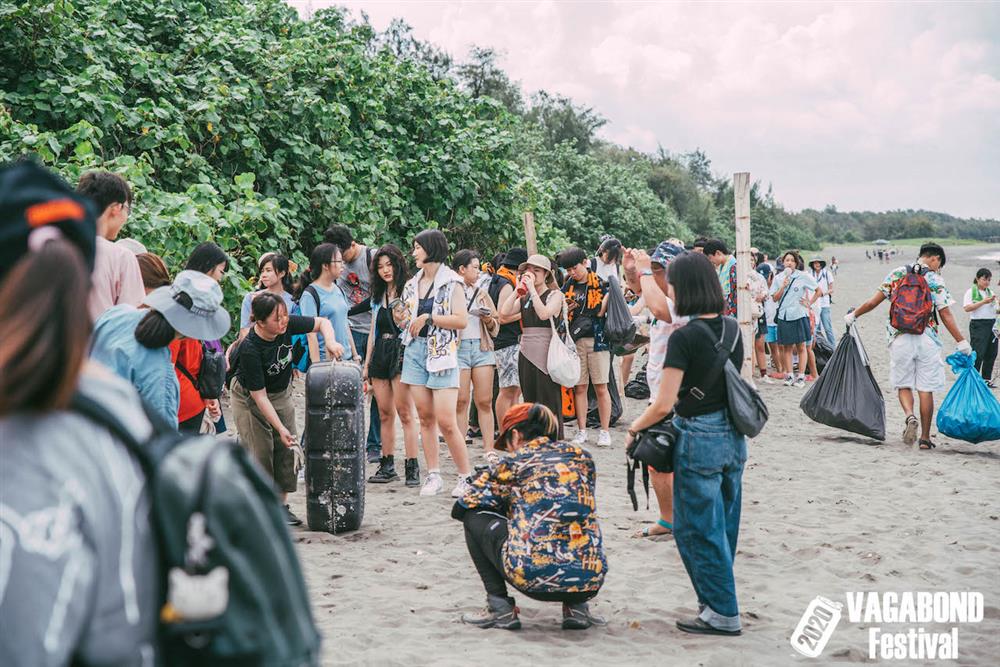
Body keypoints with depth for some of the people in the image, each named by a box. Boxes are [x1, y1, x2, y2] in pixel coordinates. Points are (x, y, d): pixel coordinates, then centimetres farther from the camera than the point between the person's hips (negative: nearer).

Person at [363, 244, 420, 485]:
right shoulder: (377, 296, 18)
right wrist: (366, 364, 19)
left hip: (401, 354, -6)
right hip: (380, 355, 6)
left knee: (405, 413, -9)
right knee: (385, 414, 7)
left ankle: (412, 467, -7)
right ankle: (387, 466, 12)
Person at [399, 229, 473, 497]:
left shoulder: (451, 282, -3)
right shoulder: (412, 284, 15)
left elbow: (462, 320, -12)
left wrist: (428, 318, -13)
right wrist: (403, 319, 3)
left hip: (441, 353, -6)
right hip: (415, 351, 6)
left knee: (446, 422, -11)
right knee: (425, 418, 5)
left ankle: (466, 476, 1)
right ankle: (433, 475, 10)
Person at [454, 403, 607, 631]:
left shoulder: (513, 463, 6)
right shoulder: (581, 456, 15)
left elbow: (459, 509, 16)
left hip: (533, 577, -4)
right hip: (590, 582, 4)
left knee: (474, 518, 20)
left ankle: (499, 607, 12)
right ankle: (577, 606, 18)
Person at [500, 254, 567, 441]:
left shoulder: (555, 294, -1)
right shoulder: (524, 298, 13)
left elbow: (544, 314, -20)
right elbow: (504, 312, -2)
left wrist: (532, 288, -16)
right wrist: (518, 289, -3)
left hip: (546, 354, -6)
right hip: (526, 353, 6)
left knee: (549, 404, -4)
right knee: (530, 403, 10)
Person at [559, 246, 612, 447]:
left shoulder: (600, 283, 3)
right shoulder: (567, 287, 13)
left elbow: (604, 311, 4)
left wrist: (609, 296, -13)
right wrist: (565, 309, -2)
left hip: (597, 339, -3)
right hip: (575, 342, 3)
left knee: (601, 388, -1)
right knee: (579, 387, 4)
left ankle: (605, 431, 5)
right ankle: (581, 431, 11)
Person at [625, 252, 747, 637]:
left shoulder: (684, 337, -18)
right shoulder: (732, 329, 4)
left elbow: (664, 404, -19)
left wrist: (634, 427, -2)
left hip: (699, 439, -8)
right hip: (732, 437, 8)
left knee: (698, 528, 5)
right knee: (723, 525, 18)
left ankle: (723, 613, 12)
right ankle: (716, 601, 30)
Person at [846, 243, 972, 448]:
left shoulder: (897, 274, 4)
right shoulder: (935, 280, -2)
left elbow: (873, 302, 4)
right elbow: (946, 315, -5)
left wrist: (853, 315, 19)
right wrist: (961, 342, 1)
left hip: (900, 339, 1)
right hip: (927, 340, -1)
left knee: (903, 385, 13)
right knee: (926, 389, 5)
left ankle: (910, 416, -15)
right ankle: (925, 438, 8)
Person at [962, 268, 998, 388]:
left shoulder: (990, 292, 17)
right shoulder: (971, 291, -2)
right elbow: (967, 308, -14)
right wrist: (983, 302, -18)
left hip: (992, 324, 6)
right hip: (978, 325, -6)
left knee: (991, 353, 7)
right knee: (978, 354, -11)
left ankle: (987, 379, 16)